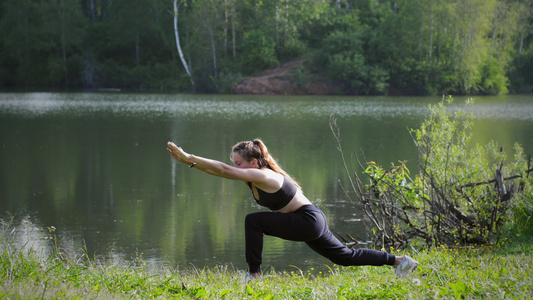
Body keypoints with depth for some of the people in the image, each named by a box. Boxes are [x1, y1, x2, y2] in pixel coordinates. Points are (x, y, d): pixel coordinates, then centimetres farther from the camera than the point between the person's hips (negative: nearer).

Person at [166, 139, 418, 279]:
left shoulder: (263, 176, -25)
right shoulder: (250, 175, 1)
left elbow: (222, 171, -32)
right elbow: (219, 170, 0)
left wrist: (188, 158, -32)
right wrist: (188, 160, -10)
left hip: (309, 221, -10)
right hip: (309, 223, 10)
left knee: (253, 221, -20)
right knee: (345, 256, 22)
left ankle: (254, 275, -15)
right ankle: (400, 261, 30)